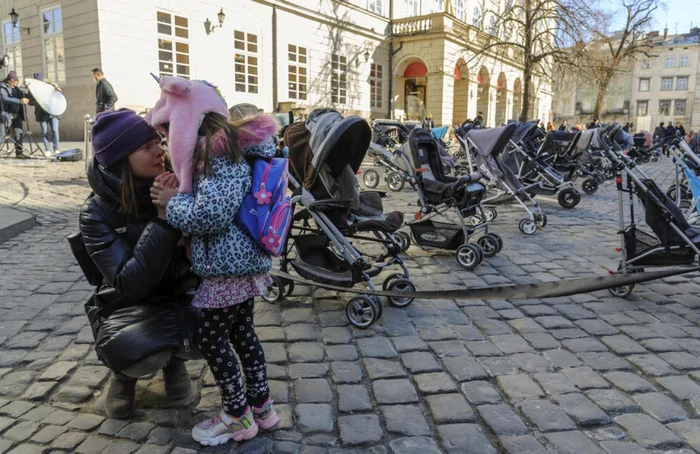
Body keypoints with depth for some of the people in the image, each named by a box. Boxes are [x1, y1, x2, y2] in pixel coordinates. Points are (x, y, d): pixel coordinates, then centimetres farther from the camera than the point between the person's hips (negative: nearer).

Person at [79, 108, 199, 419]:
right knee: (144, 354, -32)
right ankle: (125, 371, 9)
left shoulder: (170, 187, -10)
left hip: (181, 293, 2)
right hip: (130, 305, -2)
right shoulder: (97, 212, -17)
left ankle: (174, 357, 10)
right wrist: (164, 219, -33)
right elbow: (130, 283, -28)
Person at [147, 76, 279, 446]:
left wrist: (173, 202, -10)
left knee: (211, 339, 5)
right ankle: (261, 406, 31)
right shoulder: (228, 145, 12)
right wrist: (177, 196, 9)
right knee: (241, 332, 18)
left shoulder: (218, 150, -18)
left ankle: (237, 417, 20)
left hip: (228, 266, -10)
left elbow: (211, 214, -26)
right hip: (243, 261, 10)